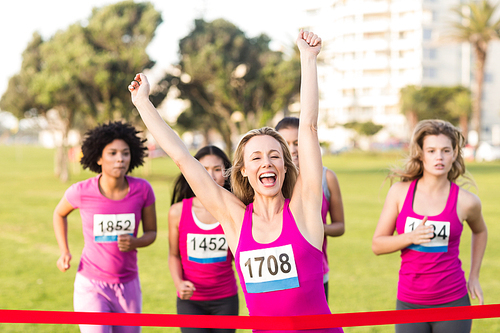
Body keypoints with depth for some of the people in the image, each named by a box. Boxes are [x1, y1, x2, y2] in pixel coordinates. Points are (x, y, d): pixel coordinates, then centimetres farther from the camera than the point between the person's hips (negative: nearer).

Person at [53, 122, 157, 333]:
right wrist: (64, 252, -2)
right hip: (91, 286, -3)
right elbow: (59, 213, 9)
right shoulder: (81, 192, -14)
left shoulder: (142, 189, -10)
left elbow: (151, 232, 4)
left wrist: (134, 243, -18)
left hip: (128, 286, 3)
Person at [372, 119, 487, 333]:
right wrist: (411, 237, -16)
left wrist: (474, 276, 15)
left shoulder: (466, 201, -4)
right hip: (409, 304, 1)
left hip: (452, 302, -1)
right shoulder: (400, 192, -2)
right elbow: (377, 245, 1)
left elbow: (480, 231, 19)